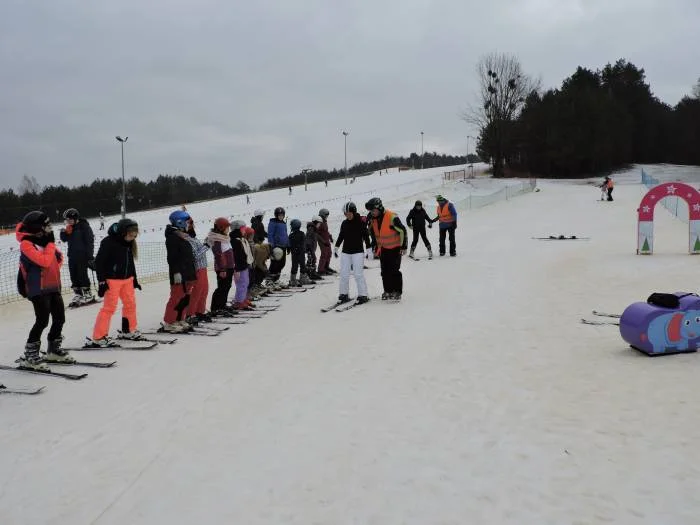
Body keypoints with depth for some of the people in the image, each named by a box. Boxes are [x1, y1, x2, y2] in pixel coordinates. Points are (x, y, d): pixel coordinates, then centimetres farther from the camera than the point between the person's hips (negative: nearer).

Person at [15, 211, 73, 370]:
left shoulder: (43, 240, 11)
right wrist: (50, 243, -16)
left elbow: (58, 257, 24)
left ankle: (54, 350, 30)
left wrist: (55, 269, 6)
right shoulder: (26, 244, -14)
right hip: (38, 289, -8)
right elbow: (45, 261, -25)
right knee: (42, 321, -12)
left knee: (59, 318, 12)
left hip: (53, 287, 8)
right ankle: (29, 357, -2)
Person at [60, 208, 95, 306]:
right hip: (72, 256, 7)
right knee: (74, 276, 9)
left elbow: (90, 242, -12)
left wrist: (90, 256, -15)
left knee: (82, 275, -6)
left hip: (82, 256, -7)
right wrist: (65, 232, -7)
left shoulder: (84, 227, -10)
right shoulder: (69, 228, 11)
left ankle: (88, 294, 3)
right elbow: (64, 239, 14)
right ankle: (78, 294, 17)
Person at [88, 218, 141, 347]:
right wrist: (102, 281, -16)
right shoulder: (108, 242, -17)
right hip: (112, 279, -7)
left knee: (130, 303, 14)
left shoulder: (129, 243, 5)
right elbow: (99, 262, -15)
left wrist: (134, 279, 20)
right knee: (109, 307, -9)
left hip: (127, 279, 7)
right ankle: (98, 338, -5)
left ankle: (129, 331, 31)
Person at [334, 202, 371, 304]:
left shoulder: (360, 222, -6)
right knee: (344, 274, 3)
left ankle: (363, 295, 1)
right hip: (345, 251, 5)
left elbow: (366, 236, -4)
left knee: (358, 274, -7)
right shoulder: (344, 223, 6)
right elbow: (341, 236, 18)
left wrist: (369, 249, -7)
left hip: (358, 251, -5)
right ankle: (344, 294, 13)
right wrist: (336, 247, 20)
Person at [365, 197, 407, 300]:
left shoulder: (391, 217, -22)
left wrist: (403, 246, -16)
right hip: (383, 248, 6)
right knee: (385, 271, 5)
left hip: (395, 248, -6)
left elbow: (402, 231, -17)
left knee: (394, 271, -6)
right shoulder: (373, 219, -2)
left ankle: (397, 291, 5)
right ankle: (388, 291, 15)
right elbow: (374, 233, 15)